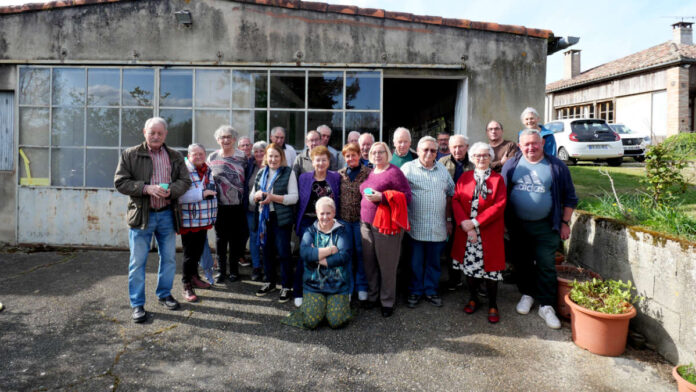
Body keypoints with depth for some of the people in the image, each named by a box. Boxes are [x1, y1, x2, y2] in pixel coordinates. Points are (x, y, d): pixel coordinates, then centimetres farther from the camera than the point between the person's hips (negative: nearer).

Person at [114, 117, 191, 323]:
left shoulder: (175, 157, 7)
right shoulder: (130, 155, -1)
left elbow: (185, 181, 5)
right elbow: (120, 182, -5)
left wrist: (170, 190, -16)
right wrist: (147, 188, -19)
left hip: (167, 214, 3)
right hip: (141, 214, -3)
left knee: (169, 258, 13)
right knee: (137, 262, 2)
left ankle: (164, 293, 32)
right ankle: (137, 304, 14)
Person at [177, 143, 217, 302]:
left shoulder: (208, 171, 11)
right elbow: (179, 195, -27)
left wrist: (212, 216, 20)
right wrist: (202, 193, -25)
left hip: (204, 220, 7)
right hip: (189, 221, -7)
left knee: (198, 251, 20)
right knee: (189, 254, 1)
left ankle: (194, 277, 37)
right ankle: (187, 286, 12)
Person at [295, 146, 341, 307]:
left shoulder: (336, 177, 3)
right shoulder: (304, 178, 4)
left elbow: (338, 201, 3)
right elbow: (299, 201, 5)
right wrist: (297, 223, 0)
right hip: (308, 222, 0)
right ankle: (298, 292, 16)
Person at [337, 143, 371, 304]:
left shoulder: (368, 173, -3)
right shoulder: (340, 174, 6)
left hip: (361, 218, -3)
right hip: (344, 218, 3)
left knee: (361, 252, 5)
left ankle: (361, 287, 18)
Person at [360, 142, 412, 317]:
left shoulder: (394, 172, -6)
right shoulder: (370, 173, 15)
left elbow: (407, 196, -13)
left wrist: (381, 197, -21)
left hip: (385, 224, -6)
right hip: (366, 223, 6)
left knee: (386, 264, -1)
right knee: (369, 262, 8)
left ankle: (387, 301, 13)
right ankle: (372, 295, 24)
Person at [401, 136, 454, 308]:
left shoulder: (442, 170, 11)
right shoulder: (408, 168, -3)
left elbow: (450, 195, 16)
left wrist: (449, 220, 14)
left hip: (438, 228, 4)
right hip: (416, 227, -3)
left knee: (434, 262, 13)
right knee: (416, 262, 7)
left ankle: (431, 290, 28)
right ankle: (415, 291, 23)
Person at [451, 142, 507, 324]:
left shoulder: (497, 179, 1)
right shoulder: (464, 177, 8)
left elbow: (499, 205, -10)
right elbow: (456, 200, 0)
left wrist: (475, 222, -16)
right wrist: (464, 223, -15)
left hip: (489, 232, -2)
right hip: (466, 232, 2)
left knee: (490, 266, 2)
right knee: (469, 264, 9)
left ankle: (493, 305, 17)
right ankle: (473, 298, 28)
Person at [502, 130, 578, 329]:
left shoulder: (556, 166, -1)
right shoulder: (511, 165, 2)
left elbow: (569, 197, 5)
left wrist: (565, 223, 1)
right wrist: (504, 222, 4)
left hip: (545, 226, -2)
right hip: (518, 225, 2)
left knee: (546, 266, -2)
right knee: (522, 262, 13)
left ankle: (546, 305, 9)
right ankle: (527, 294, 33)